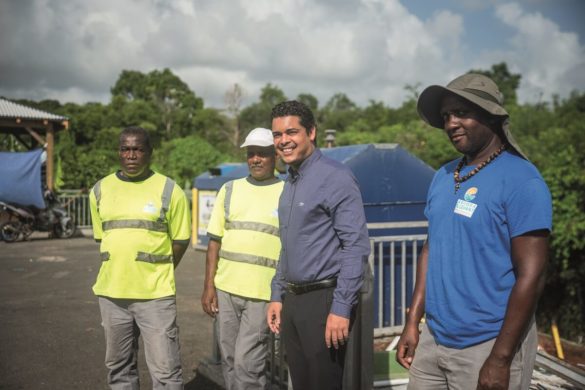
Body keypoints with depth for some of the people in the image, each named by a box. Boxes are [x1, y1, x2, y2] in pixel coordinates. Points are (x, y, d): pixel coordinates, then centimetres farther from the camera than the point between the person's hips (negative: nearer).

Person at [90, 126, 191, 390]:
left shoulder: (169, 190, -4)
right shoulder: (100, 190, 7)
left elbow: (180, 241, 3)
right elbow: (101, 238, 16)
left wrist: (157, 274, 7)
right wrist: (118, 270, 13)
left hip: (155, 294, -4)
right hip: (111, 293, 4)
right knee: (119, 367, 16)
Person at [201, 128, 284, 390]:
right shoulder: (229, 190, 9)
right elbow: (215, 240, 8)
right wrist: (209, 286, 3)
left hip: (263, 293, -4)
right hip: (226, 289, 4)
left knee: (246, 363, -5)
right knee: (229, 360, 13)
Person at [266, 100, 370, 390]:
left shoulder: (335, 177, -13)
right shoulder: (290, 182, 13)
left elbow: (356, 246, -18)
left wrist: (341, 309, -21)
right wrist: (277, 296, 16)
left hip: (323, 300, -8)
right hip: (291, 301, 8)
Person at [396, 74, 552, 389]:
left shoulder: (521, 180, -14)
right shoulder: (443, 177, 6)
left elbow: (531, 274, -17)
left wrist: (500, 358, -17)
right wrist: (412, 322, 9)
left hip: (489, 345, -6)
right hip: (433, 338, 7)